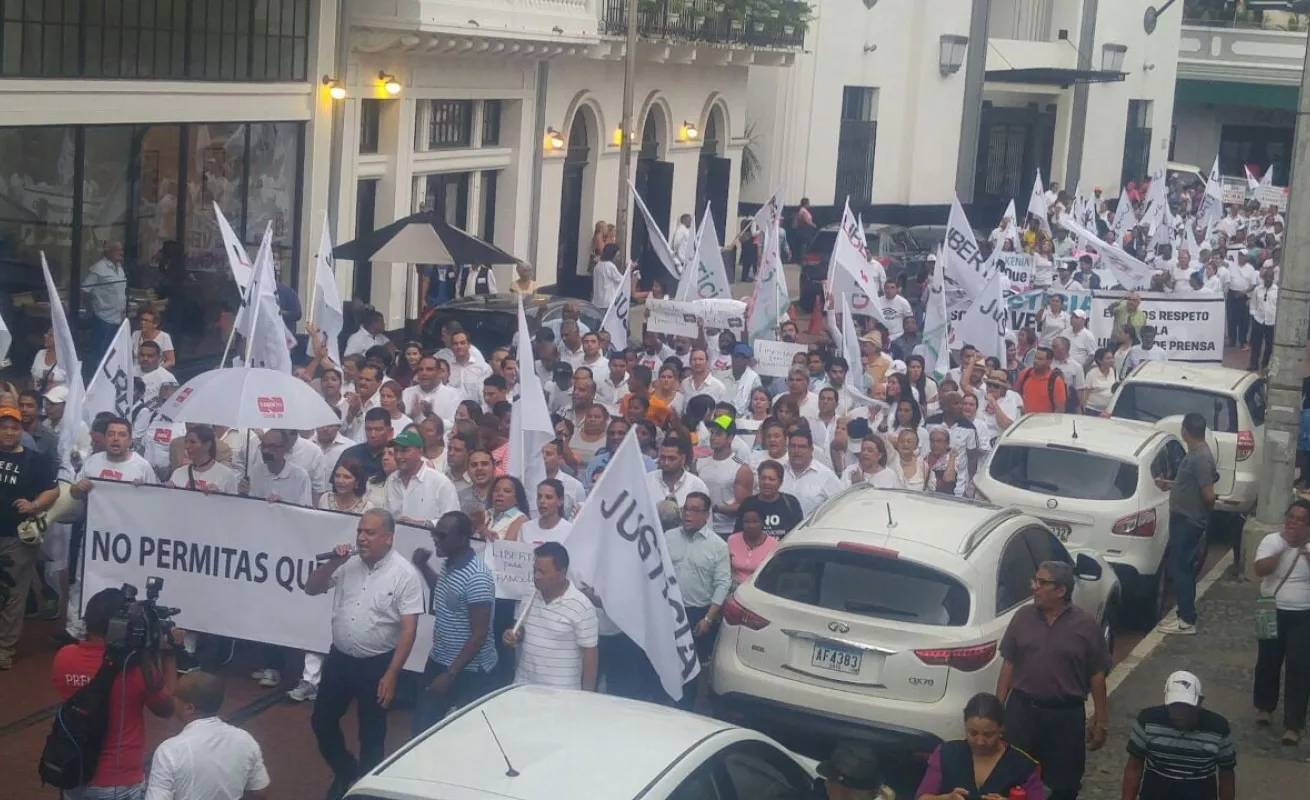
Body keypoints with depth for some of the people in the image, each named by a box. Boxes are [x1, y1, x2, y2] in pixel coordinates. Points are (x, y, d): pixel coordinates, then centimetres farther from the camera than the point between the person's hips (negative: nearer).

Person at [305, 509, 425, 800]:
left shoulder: (405, 574, -15)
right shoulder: (348, 563, -1)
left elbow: (408, 629, -15)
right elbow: (311, 588, 5)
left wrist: (391, 675, -18)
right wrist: (333, 563, -13)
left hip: (377, 665, -5)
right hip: (339, 658, 5)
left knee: (371, 733, 9)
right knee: (322, 722, 15)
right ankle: (345, 773, 39)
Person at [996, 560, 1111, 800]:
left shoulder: (1086, 625, -7)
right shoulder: (1022, 618, -1)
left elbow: (1097, 676, -2)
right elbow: (1008, 665, 5)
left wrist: (1101, 722, -1)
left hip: (1066, 715, -2)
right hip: (1022, 710, 2)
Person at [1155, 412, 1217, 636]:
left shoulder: (1200, 458, -22)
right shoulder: (1196, 454, 9)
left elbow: (1208, 495, -23)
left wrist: (1205, 515, -6)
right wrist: (1170, 485, 27)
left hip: (1188, 522, -10)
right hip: (1184, 519, 10)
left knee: (1179, 568, -6)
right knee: (1182, 567, 15)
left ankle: (1187, 621, -1)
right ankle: (1185, 616, 23)